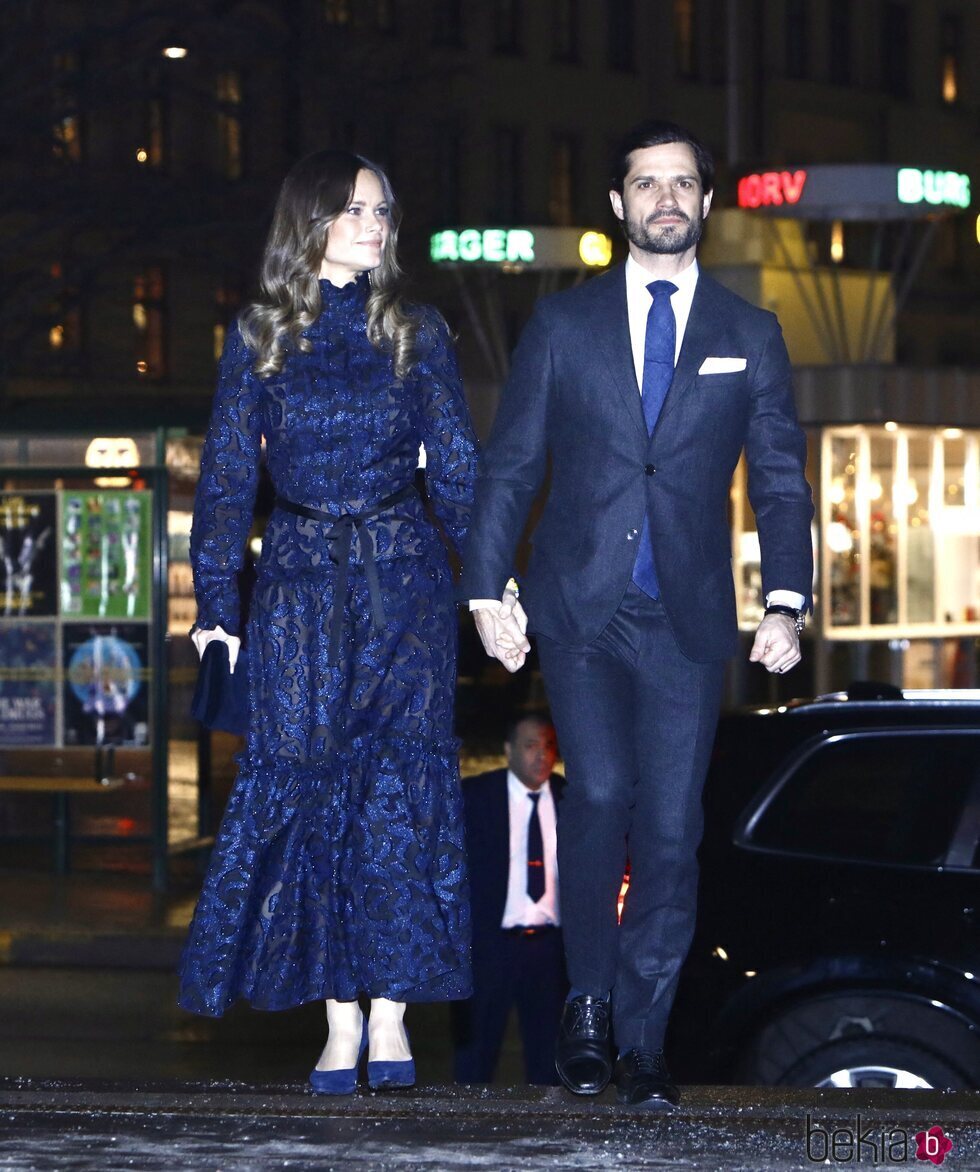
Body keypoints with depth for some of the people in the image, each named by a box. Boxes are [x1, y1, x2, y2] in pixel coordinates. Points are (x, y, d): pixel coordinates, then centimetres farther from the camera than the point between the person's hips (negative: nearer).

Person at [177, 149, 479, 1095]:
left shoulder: (415, 334, 7)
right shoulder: (259, 337, 6)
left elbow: (456, 468, 7)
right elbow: (226, 476, 6)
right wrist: (215, 604, -1)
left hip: (404, 576, 0)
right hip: (299, 583, 0)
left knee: (399, 786, -6)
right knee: (307, 787, -3)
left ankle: (391, 1011, -3)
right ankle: (341, 1019, 3)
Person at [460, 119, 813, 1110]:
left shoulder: (750, 338, 11)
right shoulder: (562, 324, 9)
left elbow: (781, 482, 9)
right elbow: (508, 466, 9)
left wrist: (787, 602, -4)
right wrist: (488, 591, 0)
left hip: (688, 619, 1)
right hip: (581, 609, -1)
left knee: (671, 829, -3)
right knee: (599, 794, -15)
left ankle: (641, 1040, 8)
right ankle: (588, 1003, 5)